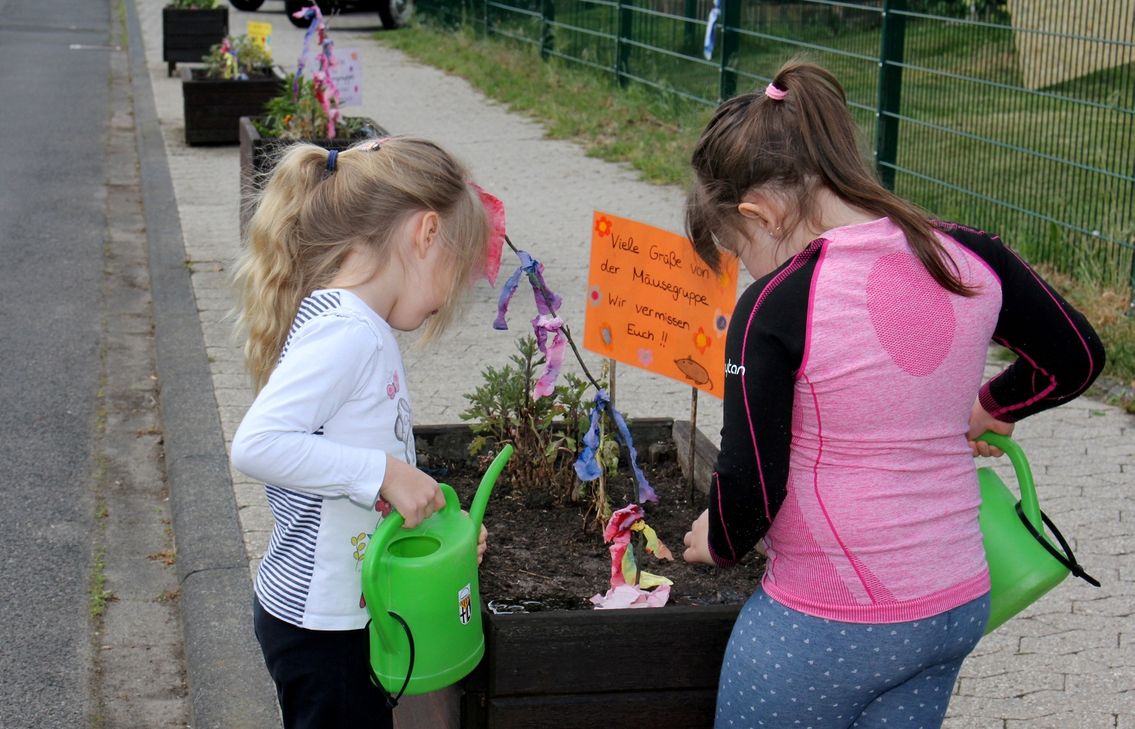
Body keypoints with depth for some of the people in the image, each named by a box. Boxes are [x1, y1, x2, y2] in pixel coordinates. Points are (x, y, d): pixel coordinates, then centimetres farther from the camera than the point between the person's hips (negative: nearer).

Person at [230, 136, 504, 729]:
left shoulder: (361, 327, 8)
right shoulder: (347, 332, -22)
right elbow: (257, 444, -32)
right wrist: (385, 472, -29)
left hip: (345, 608, 10)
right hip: (318, 622, -10)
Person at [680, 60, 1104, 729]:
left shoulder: (778, 305, -20)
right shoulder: (971, 261, -4)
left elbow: (750, 483, -16)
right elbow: (1076, 357, 11)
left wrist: (720, 543, 5)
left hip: (824, 625, -6)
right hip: (958, 605, 6)